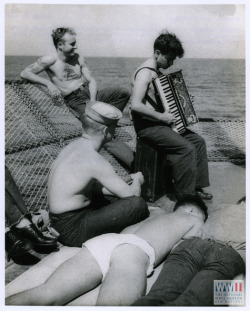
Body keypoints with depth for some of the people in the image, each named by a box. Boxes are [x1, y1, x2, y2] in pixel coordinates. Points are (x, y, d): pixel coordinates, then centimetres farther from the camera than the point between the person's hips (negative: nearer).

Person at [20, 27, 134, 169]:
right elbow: (24, 73, -6)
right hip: (76, 102, -5)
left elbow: (91, 80, 6)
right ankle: (134, 161, -32)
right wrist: (48, 83, -18)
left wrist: (93, 102, -11)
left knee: (124, 92, -19)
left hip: (90, 93, 5)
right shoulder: (50, 60, -4)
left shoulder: (78, 58, 9)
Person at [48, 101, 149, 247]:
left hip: (60, 222, 10)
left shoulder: (74, 145, 5)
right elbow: (132, 195, -17)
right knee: (137, 205, -19)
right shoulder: (95, 161, -23)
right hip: (73, 232, -10)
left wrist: (124, 185, 14)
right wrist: (138, 180, 4)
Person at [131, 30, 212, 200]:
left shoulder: (158, 72, 13)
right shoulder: (145, 73, -18)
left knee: (198, 141, 2)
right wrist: (161, 116, -25)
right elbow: (135, 105, -29)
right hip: (147, 126, -10)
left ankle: (196, 186, 8)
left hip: (160, 121, 10)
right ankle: (185, 194, -7)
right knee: (186, 148, -21)